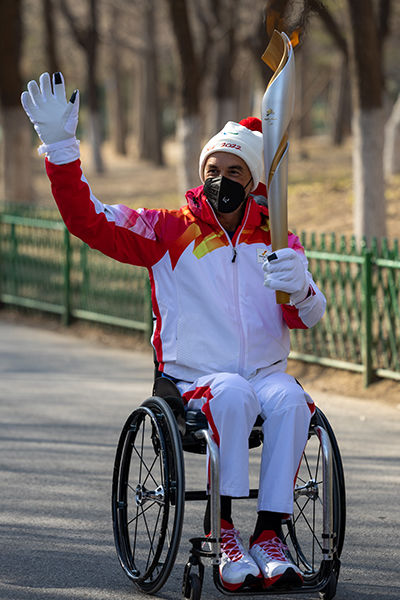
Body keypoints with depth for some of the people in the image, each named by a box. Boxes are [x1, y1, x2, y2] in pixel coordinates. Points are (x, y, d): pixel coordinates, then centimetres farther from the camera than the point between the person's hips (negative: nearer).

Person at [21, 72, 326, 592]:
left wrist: (299, 289, -22)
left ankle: (269, 532, -31)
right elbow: (88, 219, -3)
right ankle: (222, 526, -30)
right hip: (195, 378, -2)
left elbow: (308, 318, 3)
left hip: (267, 372, 2)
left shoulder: (275, 239, 12)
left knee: (289, 399, -32)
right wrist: (60, 146, -12)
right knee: (233, 394, -36)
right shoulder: (171, 231, 5)